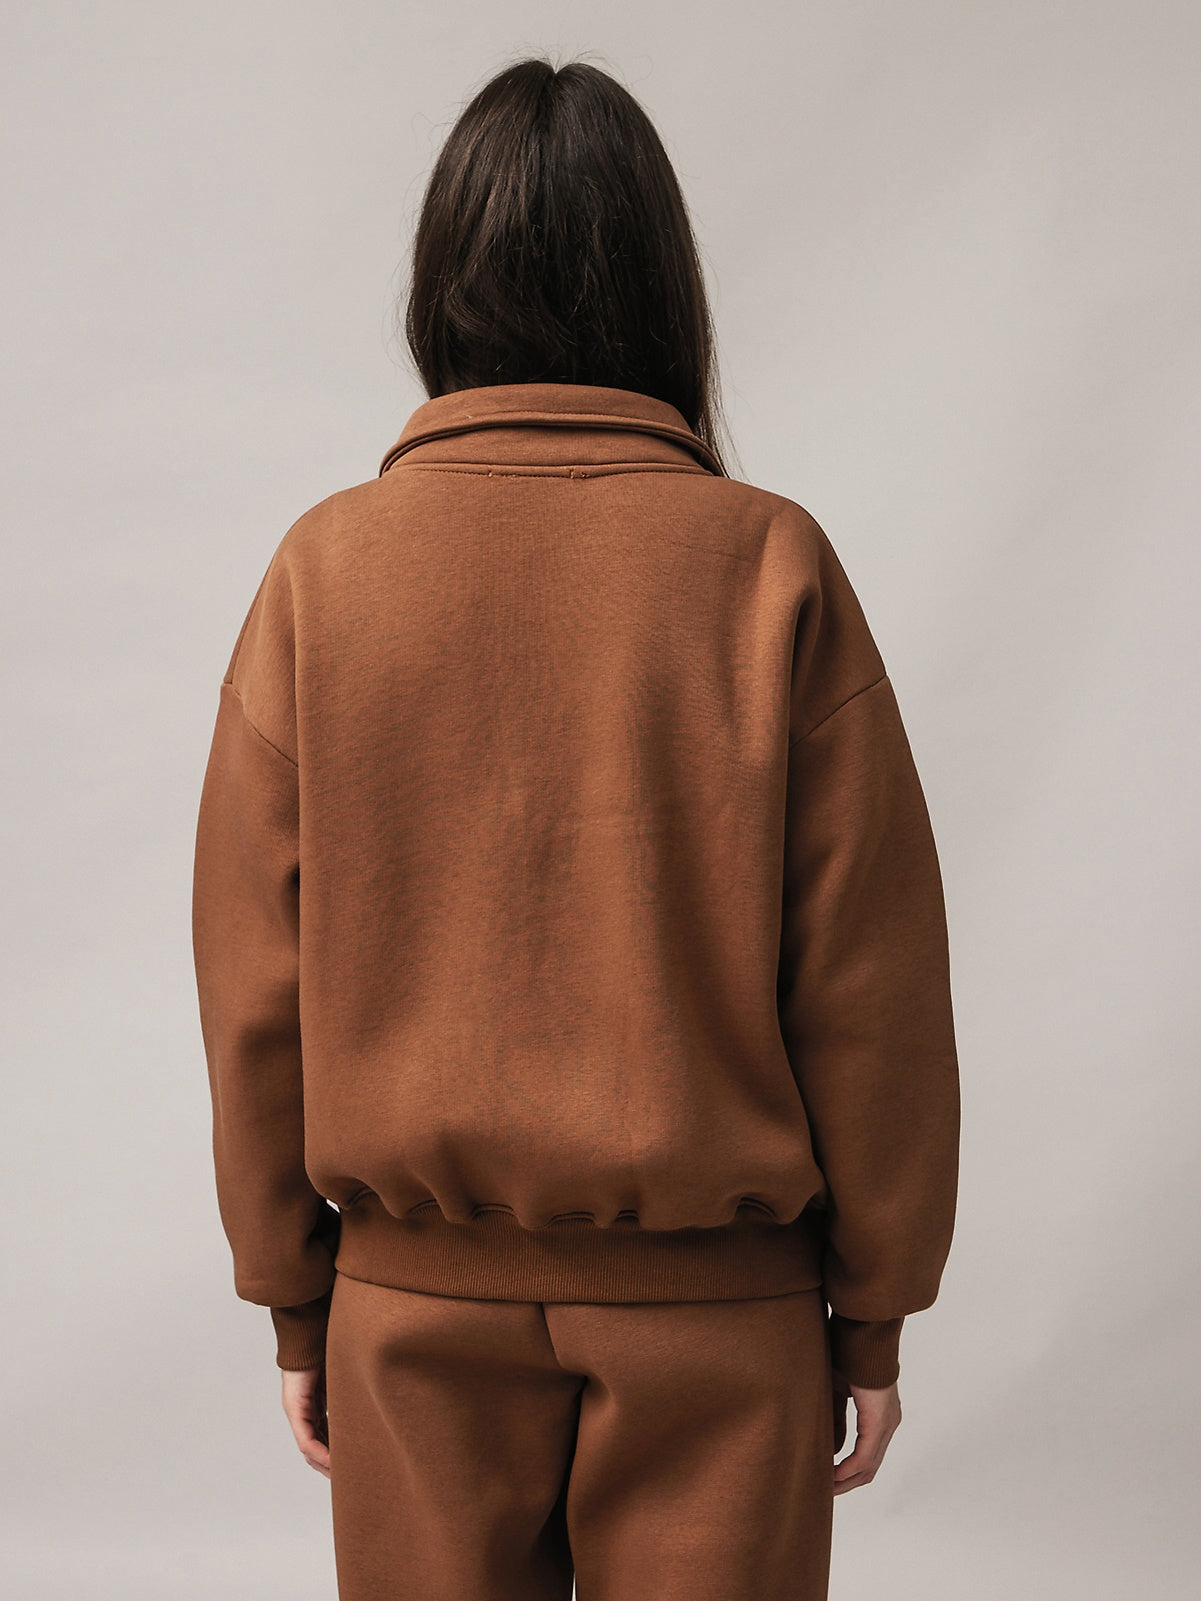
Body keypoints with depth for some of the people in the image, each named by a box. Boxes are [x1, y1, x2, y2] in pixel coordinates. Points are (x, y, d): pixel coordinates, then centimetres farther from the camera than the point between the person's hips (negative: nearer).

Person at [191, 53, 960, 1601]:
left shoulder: (324, 568, -7)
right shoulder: (769, 564, -10)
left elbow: (254, 980, -3)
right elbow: (869, 975, -8)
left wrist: (292, 1297, 9)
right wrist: (876, 1306, 4)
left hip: (416, 1300, 1)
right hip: (716, 1303, -1)